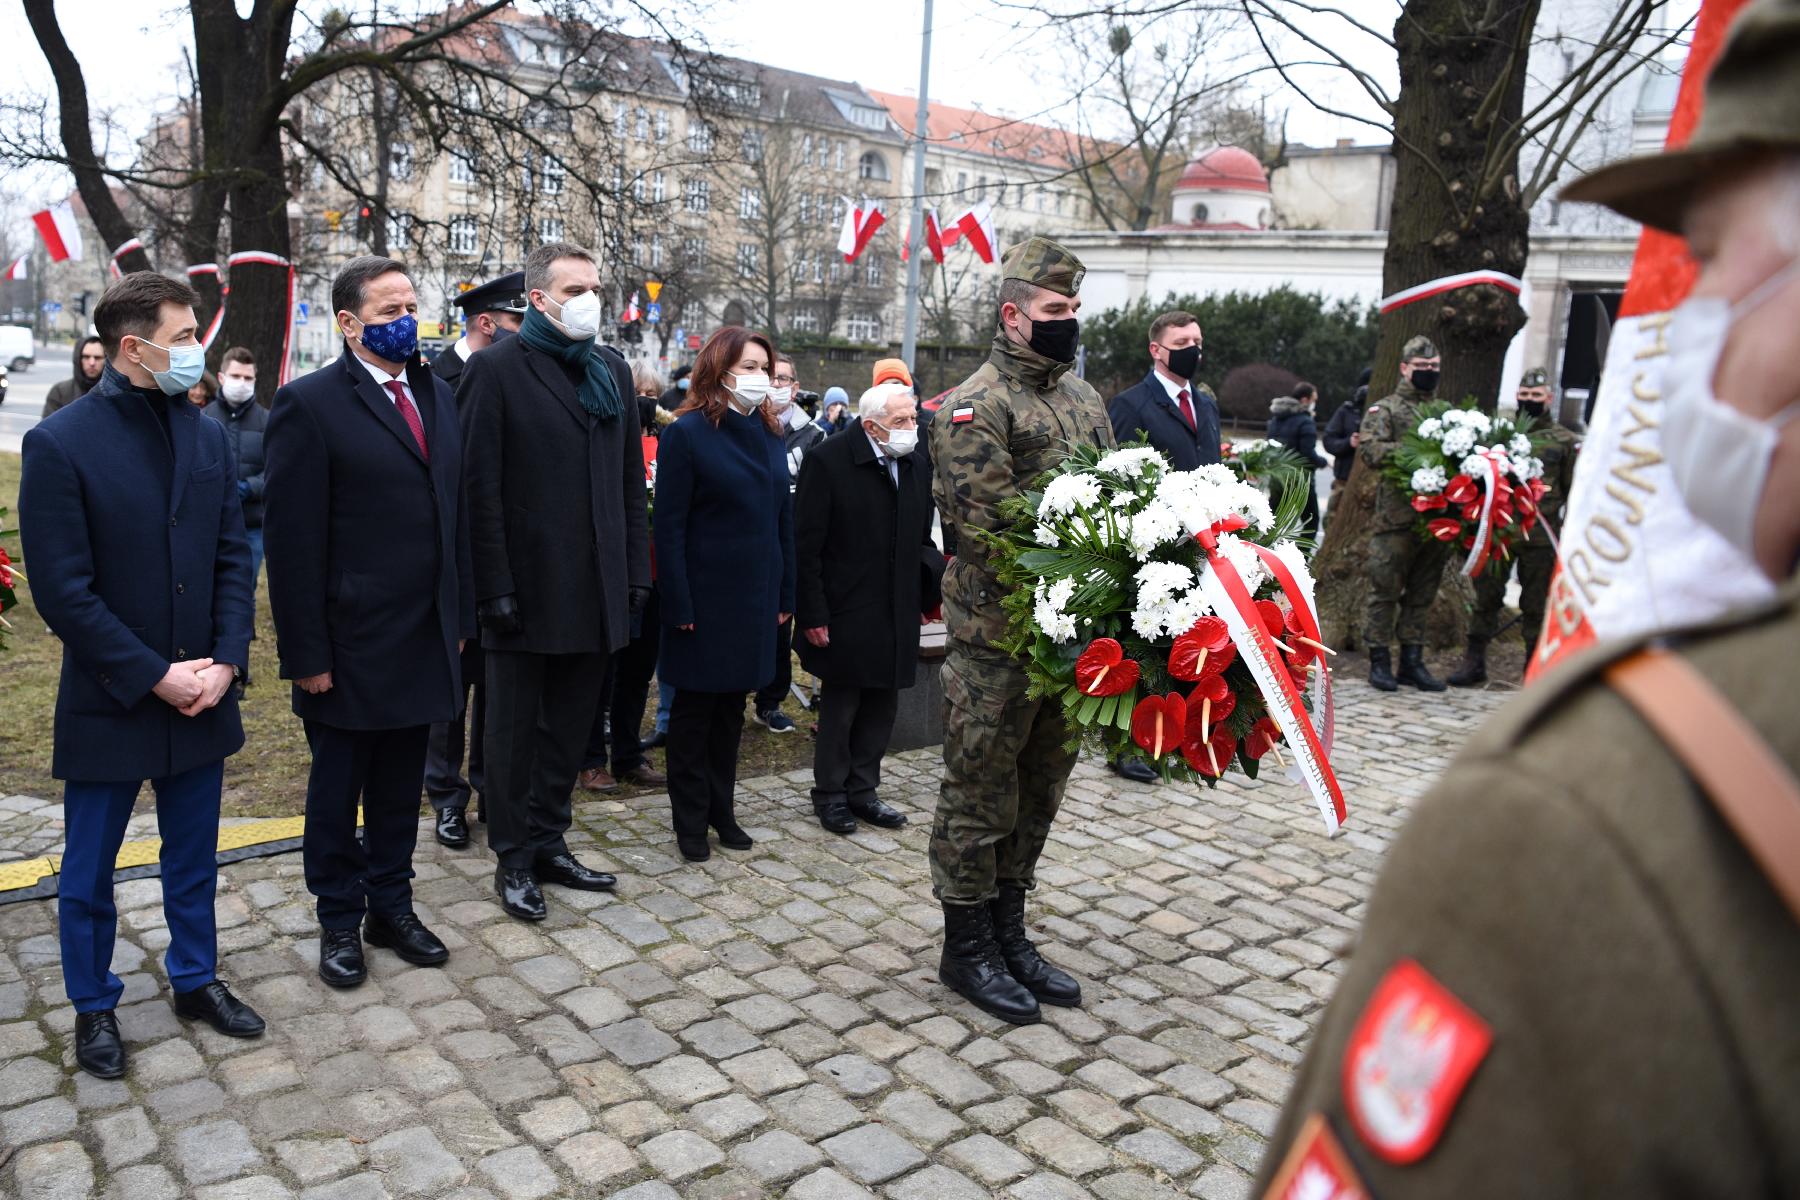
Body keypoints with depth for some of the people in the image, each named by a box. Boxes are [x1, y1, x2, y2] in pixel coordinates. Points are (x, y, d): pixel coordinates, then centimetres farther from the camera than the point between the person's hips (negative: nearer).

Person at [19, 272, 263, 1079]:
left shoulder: (207, 436, 2)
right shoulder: (60, 444, -13)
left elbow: (234, 557, 4)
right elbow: (63, 591, -15)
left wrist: (225, 661, -7)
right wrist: (154, 677, -16)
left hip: (201, 696, 4)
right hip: (109, 703, -4)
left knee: (193, 859, 18)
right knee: (89, 872, 13)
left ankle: (196, 980, 35)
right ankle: (93, 1006, 31)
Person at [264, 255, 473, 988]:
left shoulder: (436, 394, 9)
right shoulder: (309, 404, -10)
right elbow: (293, 540, -12)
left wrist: (461, 616, 8)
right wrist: (306, 652, -14)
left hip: (426, 637, 5)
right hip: (350, 643, -5)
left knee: (401, 787, 16)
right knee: (337, 790, 12)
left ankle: (391, 907, 32)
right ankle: (339, 923, 28)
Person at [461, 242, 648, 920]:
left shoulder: (612, 369, 11)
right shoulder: (496, 369, -6)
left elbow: (631, 478, 12)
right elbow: (480, 487, -10)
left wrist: (636, 570, 6)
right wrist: (495, 586, -15)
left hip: (596, 589, 5)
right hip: (529, 587, -5)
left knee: (570, 725, 15)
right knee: (515, 731, 8)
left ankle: (549, 843, 30)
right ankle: (514, 859, 22)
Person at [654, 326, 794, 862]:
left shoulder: (770, 433, 8)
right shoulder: (687, 433, -9)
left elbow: (783, 517, 11)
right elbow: (669, 526, -11)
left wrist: (785, 593, 7)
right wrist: (679, 605, -16)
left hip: (755, 596, 6)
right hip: (705, 597, -5)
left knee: (732, 707, 15)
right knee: (695, 709, 7)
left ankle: (721, 809, 28)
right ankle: (690, 819, 19)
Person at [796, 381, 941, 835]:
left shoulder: (917, 467, 7)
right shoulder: (829, 461, -12)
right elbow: (806, 546, -12)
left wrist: (928, 593, 2)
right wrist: (812, 615, -14)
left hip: (898, 615, 6)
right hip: (846, 614, -6)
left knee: (882, 708, 13)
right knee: (839, 708, 6)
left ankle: (862, 790, 28)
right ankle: (830, 794, 23)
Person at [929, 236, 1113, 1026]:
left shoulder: (1082, 398, 14)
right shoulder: (976, 406, -12)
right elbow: (987, 522, -21)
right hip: (996, 633, -8)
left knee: (1039, 790, 16)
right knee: (980, 795, 4)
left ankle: (1007, 933, 31)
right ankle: (966, 949, 19)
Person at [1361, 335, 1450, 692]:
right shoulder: (1385, 410, 3)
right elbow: (1369, 449, -12)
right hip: (1397, 516, -5)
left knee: (1422, 595, 11)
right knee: (1385, 591, -2)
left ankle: (1412, 661, 19)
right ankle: (1380, 661, 6)